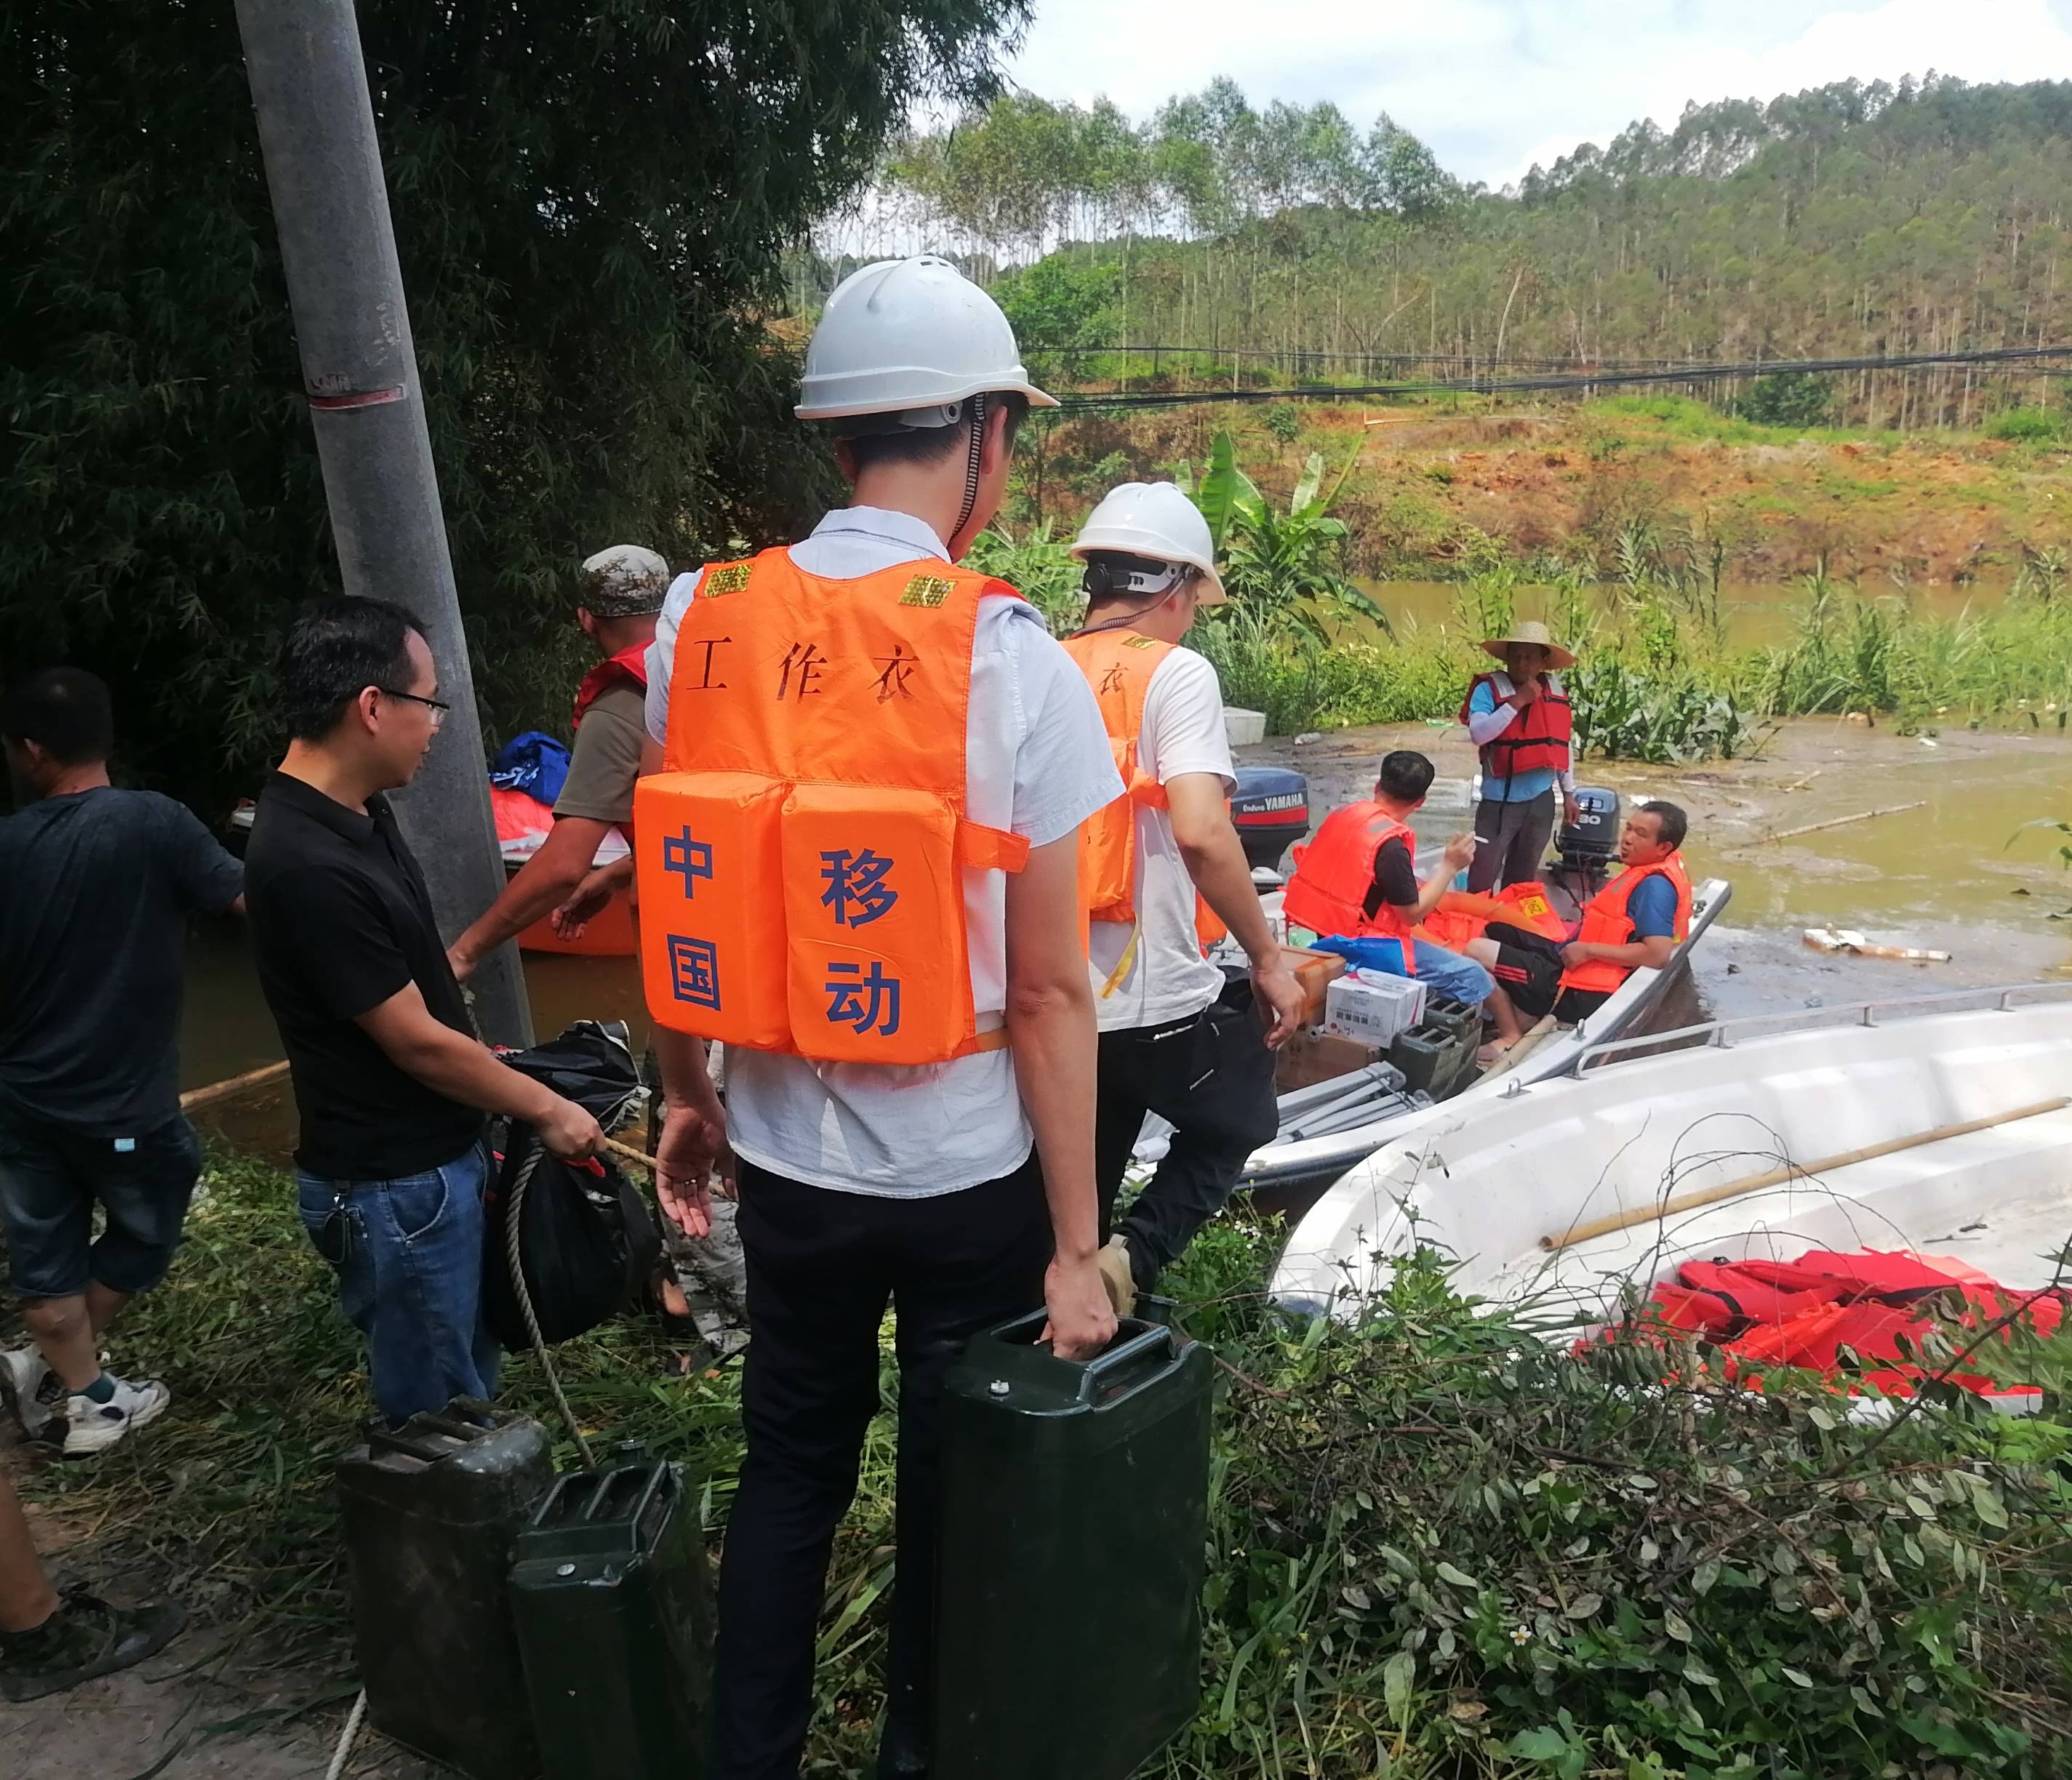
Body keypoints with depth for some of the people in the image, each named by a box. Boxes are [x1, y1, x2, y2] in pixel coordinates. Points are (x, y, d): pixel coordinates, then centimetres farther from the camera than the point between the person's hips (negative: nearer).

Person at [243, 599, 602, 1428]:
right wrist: (547, 1108, -10)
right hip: (392, 1188, -9)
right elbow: (417, 1043, -21)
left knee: (472, 1382, 24)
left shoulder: (356, 814, 2)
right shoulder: (309, 866, -28)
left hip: (436, 1156, 9)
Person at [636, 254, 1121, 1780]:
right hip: (970, 1172, -3)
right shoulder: (1009, 658, -16)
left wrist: (684, 1096, 17)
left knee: (791, 1464, 24)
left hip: (787, 1155, 3)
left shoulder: (700, 624, -5)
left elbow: (680, 897, 2)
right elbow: (1051, 990, -15)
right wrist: (1076, 1245, -7)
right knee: (954, 1488, 20)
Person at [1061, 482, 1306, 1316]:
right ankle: (1133, 1256, 0)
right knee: (1237, 1124, 21)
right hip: (1153, 1004, -5)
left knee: (1076, 1208, 21)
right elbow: (1199, 831, -21)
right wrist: (1268, 959, -10)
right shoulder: (1175, 672, -8)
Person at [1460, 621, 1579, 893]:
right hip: (1500, 800, -5)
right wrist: (1517, 702, -23)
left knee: (1522, 878, 16)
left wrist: (1569, 793, 17)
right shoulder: (1489, 688, -9)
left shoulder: (1554, 689, 6)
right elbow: (1477, 734, -23)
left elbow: (1563, 744, 15)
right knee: (1482, 878, -5)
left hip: (1541, 799, 5)